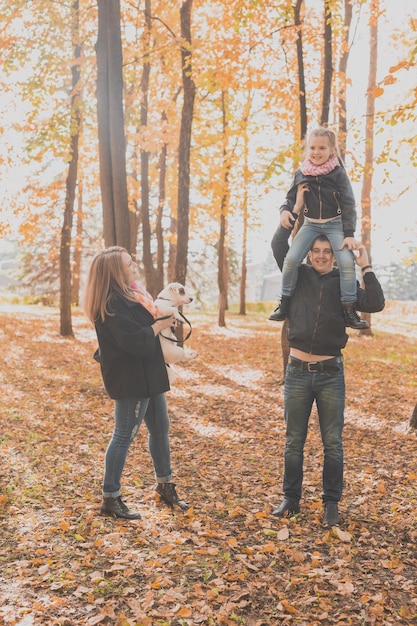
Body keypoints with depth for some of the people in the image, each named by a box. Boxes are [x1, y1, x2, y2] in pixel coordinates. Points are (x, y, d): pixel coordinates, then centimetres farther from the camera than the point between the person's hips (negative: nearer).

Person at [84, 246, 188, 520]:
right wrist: (159, 325, -13)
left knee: (161, 429, 17)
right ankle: (111, 498, 12)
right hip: (130, 380, -10)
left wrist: (163, 316, 1)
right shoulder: (112, 305, -20)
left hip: (148, 376, 10)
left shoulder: (129, 296, 13)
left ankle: (165, 484, 33)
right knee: (124, 436, -1)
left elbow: (145, 327, 18)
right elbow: (135, 341, -27)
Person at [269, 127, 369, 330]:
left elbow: (348, 205, -8)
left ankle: (349, 310, -9)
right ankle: (285, 302, 1)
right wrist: (285, 210, -15)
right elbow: (291, 198, 9)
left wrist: (349, 234, -16)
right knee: (291, 258, -17)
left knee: (347, 262, -20)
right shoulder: (301, 174, -2)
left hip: (335, 224, -2)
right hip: (310, 224, 2)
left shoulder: (338, 173, -9)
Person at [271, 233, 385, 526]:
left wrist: (366, 267, -5)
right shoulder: (299, 275, 6)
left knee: (333, 443, 6)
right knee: (294, 442, 10)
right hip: (298, 372, 1)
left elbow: (376, 304, -9)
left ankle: (332, 503, 19)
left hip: (331, 373, -1)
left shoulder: (344, 284, 4)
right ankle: (291, 499, 23)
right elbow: (279, 247, 2)